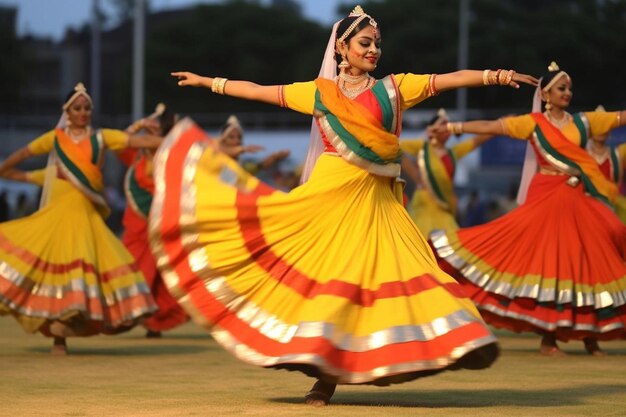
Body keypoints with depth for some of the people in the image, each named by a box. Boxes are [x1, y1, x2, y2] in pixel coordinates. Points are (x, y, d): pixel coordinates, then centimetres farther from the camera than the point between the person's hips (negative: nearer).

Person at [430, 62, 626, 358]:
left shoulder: (583, 122, 10)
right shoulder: (533, 123, 3)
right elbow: (490, 127, -1)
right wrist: (453, 128, -6)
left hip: (581, 200, 3)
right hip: (548, 198, -3)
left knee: (587, 261, 0)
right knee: (550, 261, -4)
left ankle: (590, 335, 9)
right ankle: (548, 338, 1)